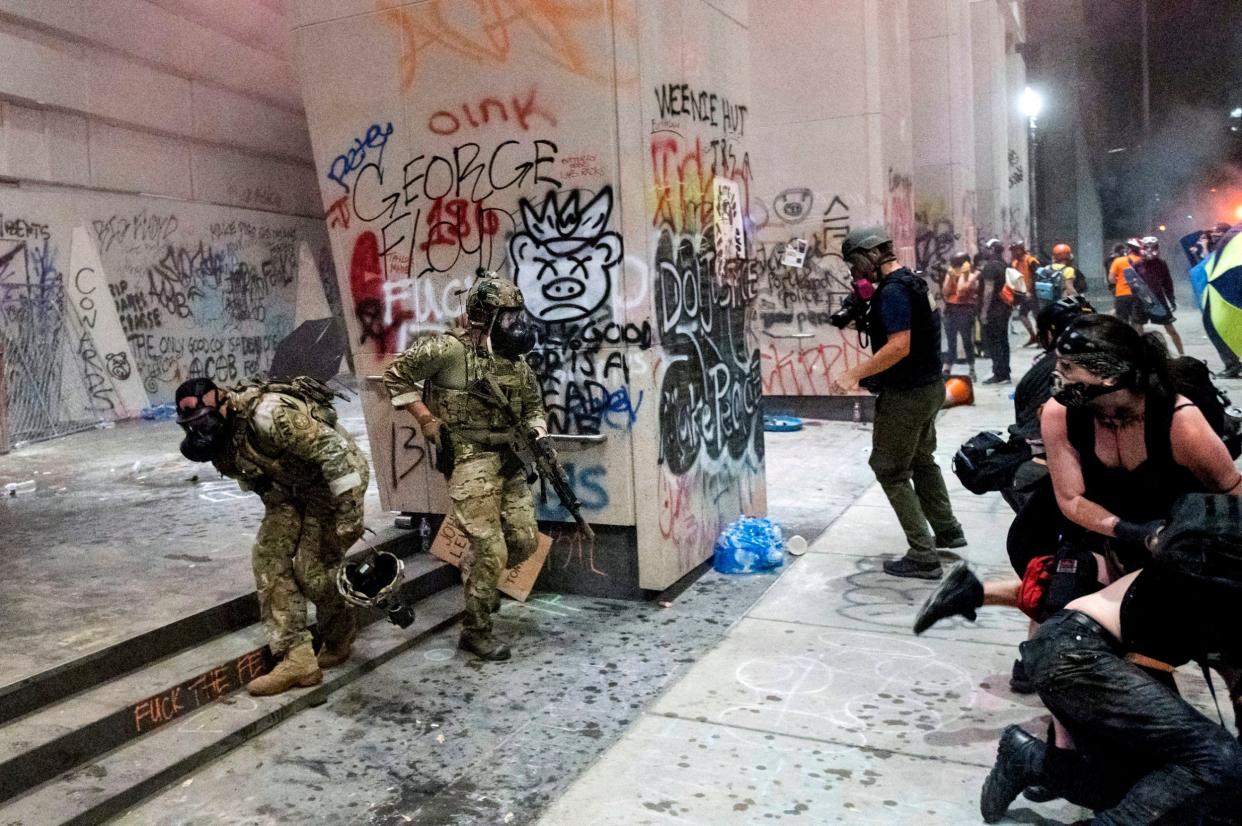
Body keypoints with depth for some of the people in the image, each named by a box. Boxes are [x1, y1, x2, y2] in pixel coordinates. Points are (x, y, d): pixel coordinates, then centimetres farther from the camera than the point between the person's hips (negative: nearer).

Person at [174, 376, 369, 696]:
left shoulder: (268, 414, -35)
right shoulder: (219, 433, -6)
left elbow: (335, 451, -35)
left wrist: (348, 514, -32)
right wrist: (274, 509, 19)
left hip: (336, 479, -8)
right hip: (291, 487, 8)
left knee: (313, 568, -9)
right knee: (269, 559, -5)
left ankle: (339, 642, 19)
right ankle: (297, 659, -3)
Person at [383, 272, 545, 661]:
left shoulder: (516, 360, 7)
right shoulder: (449, 349, -12)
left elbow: (532, 405, 20)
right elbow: (396, 375, -6)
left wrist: (537, 430, -1)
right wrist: (426, 419, -9)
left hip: (508, 459, 7)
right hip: (470, 461, -7)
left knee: (525, 541, 9)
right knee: (491, 549, -8)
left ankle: (473, 571, 38)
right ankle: (476, 632, 10)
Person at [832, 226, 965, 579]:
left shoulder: (893, 290, -20)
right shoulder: (911, 281, 10)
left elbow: (899, 346, -29)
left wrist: (855, 373, -25)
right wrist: (866, 310, 7)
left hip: (906, 394, -10)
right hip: (929, 387, 10)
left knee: (891, 471, -2)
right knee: (922, 460, 24)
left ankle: (922, 556, 1)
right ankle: (948, 531, 38)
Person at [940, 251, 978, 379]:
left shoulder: (972, 275, -4)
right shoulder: (950, 275, 10)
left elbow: (961, 290, -18)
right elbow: (945, 292, 1)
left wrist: (962, 274, -10)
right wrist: (950, 276, -4)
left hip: (965, 311, -4)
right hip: (950, 311, 4)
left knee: (967, 341, 2)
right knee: (951, 342, 6)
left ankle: (971, 370, 13)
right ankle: (946, 370, 7)